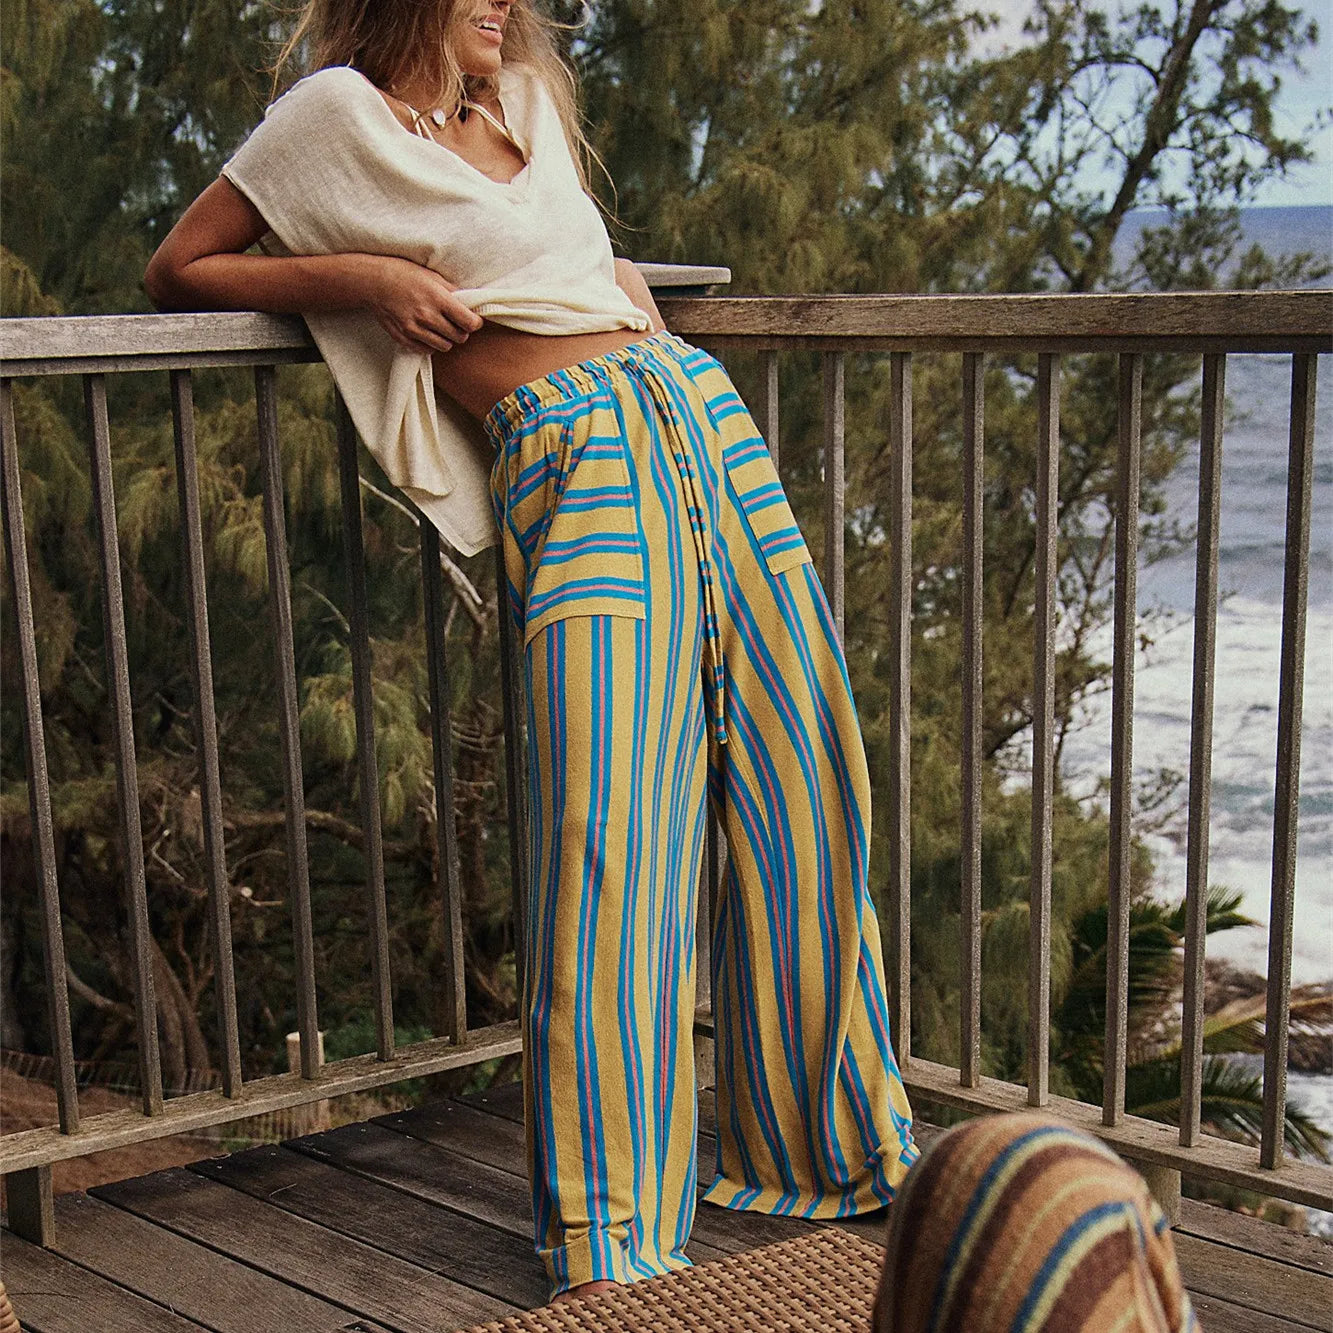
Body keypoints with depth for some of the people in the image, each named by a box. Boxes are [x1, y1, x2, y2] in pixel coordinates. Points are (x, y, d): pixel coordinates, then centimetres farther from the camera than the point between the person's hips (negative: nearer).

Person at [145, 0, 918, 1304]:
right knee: (607, 826, -16)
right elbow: (176, 271, 6)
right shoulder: (339, 112, 5)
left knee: (800, 774, 6)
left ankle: (822, 1142, 23)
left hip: (702, 410, 7)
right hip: (573, 458, -7)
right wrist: (358, 279, -6)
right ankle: (605, 1225, -3)